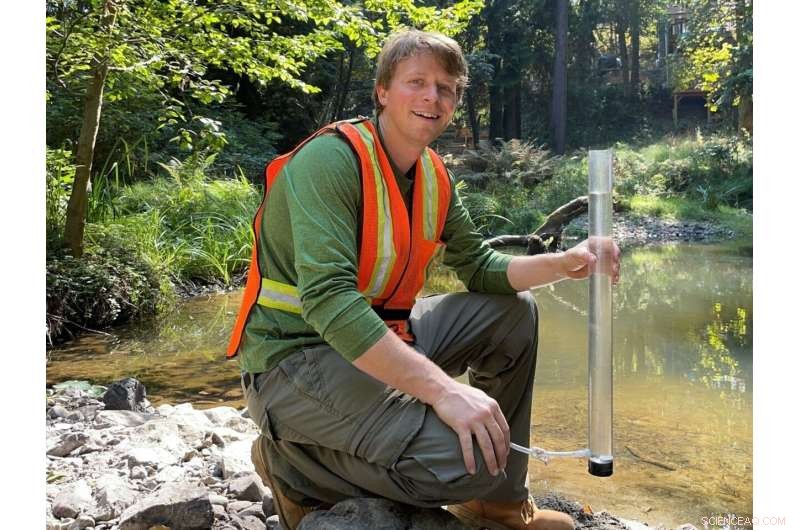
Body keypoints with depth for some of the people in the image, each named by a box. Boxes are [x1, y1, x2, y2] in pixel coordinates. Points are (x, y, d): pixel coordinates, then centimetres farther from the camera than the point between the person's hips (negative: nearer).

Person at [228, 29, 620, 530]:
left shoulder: (434, 176, 6)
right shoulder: (330, 159, -20)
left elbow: (478, 266, 12)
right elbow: (328, 299, -32)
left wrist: (565, 263, -7)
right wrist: (445, 389, -35)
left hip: (378, 336, 9)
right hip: (297, 355, -9)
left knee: (514, 312, 7)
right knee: (465, 460, -26)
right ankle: (296, 462, -2)